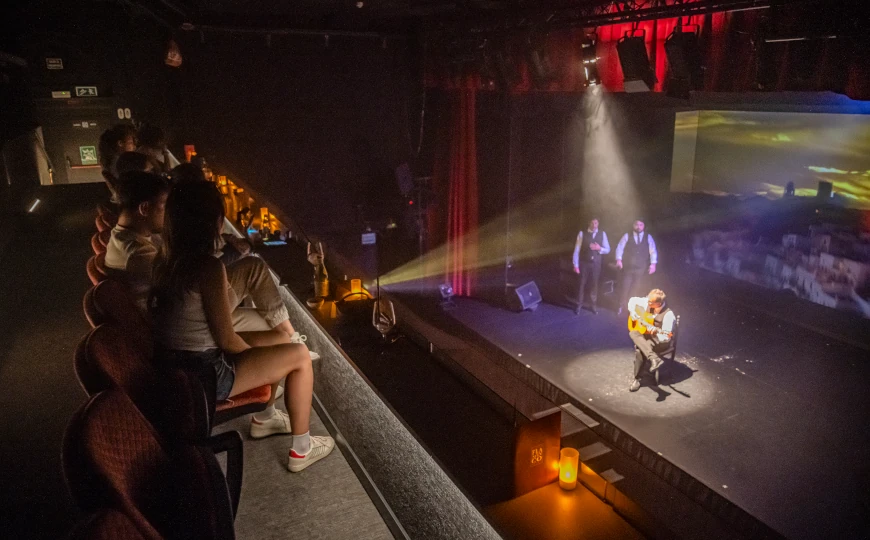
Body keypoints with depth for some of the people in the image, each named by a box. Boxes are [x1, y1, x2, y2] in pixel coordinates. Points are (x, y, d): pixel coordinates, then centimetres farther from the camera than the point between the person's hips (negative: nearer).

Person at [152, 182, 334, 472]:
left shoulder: (169, 263, 2)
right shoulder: (208, 267, -25)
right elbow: (227, 341, -21)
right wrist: (258, 355, -2)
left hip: (179, 365, 9)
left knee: (280, 338, 20)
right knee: (300, 355, 2)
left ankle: (263, 418, 37)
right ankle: (301, 450, 13)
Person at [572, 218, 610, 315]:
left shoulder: (602, 234, 2)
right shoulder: (582, 233, -5)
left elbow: (607, 249, 4)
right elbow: (577, 250, -6)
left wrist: (599, 248, -17)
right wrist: (576, 265, -10)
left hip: (596, 264, 2)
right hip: (584, 263, -2)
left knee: (595, 284, 11)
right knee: (582, 284, 5)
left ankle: (594, 305, 25)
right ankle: (579, 305, 17)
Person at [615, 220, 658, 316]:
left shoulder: (648, 237, 6)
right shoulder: (627, 236, 3)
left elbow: (653, 251, 3)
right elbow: (620, 248, -2)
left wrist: (653, 264, -8)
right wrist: (619, 259, -16)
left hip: (641, 268, 1)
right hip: (628, 267, -1)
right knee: (625, 287, -1)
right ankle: (621, 306, 13)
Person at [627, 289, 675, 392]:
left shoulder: (668, 314, -24)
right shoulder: (647, 302, -8)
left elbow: (666, 337, -21)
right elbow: (633, 300, 10)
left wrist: (655, 333, -40)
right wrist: (632, 312, -6)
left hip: (660, 340, -7)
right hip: (645, 334, 7)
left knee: (641, 349, -32)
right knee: (633, 333, -27)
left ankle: (637, 378, -14)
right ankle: (654, 358, -40)